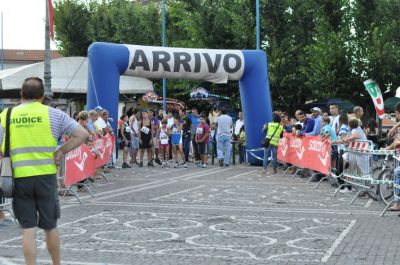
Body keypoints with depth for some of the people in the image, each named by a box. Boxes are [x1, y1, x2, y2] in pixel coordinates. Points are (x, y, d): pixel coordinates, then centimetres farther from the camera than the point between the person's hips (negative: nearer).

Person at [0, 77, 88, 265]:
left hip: (18, 177, 0)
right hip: (45, 176, 0)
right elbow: (83, 134, -1)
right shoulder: (52, 114, 1)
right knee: (50, 227, 14)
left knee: (28, 229, 4)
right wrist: (61, 151, 1)